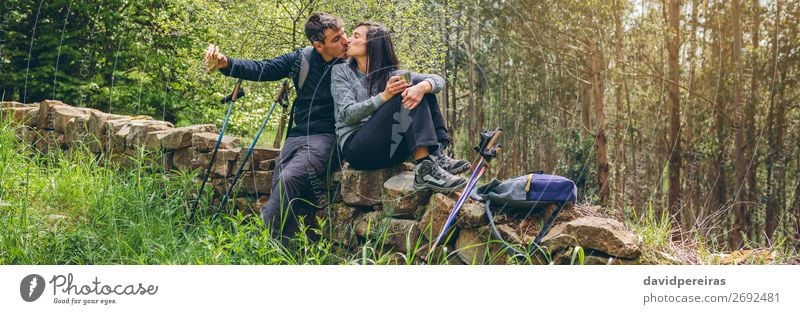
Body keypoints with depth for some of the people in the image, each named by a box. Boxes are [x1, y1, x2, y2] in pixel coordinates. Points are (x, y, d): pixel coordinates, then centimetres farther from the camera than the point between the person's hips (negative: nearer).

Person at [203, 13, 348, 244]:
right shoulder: (302, 59, 5)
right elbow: (263, 69, 4)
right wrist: (226, 64, -11)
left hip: (325, 137, -5)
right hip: (297, 135, 5)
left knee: (289, 178, -27)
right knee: (282, 192, -8)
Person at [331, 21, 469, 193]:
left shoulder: (390, 74, 14)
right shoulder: (341, 71, 7)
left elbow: (438, 79, 0)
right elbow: (348, 114, -8)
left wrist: (422, 87, -25)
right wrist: (384, 96, -23)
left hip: (391, 148, 4)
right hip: (356, 149, -4)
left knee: (416, 94, -11)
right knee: (404, 96, -23)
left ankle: (436, 155, -23)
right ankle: (425, 169, -37)